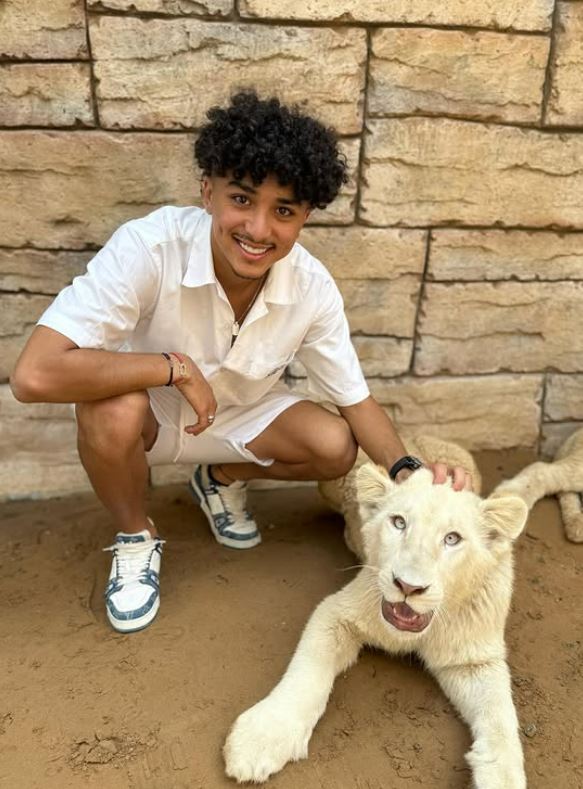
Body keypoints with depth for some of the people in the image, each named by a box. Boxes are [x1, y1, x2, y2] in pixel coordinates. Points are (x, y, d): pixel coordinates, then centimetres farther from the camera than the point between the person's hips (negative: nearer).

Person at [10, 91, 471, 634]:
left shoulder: (312, 288, -21)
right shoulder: (147, 248, -33)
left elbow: (356, 400, -11)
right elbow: (34, 376, -40)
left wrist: (405, 471, -29)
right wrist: (176, 367, -35)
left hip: (241, 414, 3)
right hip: (144, 416, -2)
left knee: (337, 449, -19)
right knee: (112, 409, -36)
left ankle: (222, 480, 14)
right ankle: (135, 537, -2)